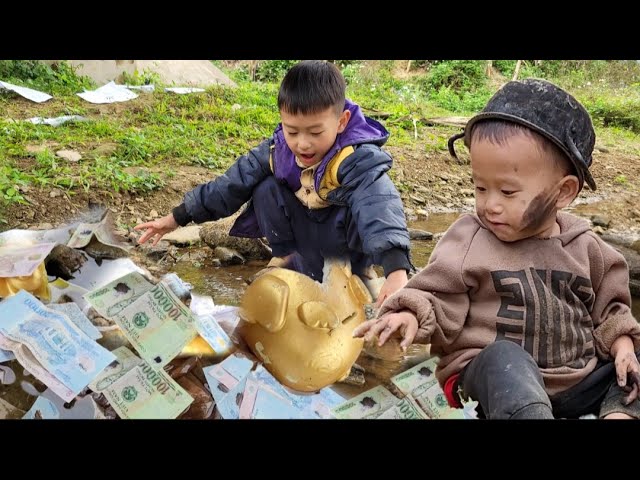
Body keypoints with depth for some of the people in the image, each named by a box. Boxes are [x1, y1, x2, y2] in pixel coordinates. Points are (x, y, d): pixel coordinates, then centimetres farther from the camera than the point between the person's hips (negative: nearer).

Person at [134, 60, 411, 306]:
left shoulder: (359, 159, -34)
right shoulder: (277, 150, -17)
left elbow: (380, 206, -50)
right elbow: (236, 181, -11)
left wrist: (396, 269, -67)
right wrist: (178, 217, -9)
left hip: (347, 232, -4)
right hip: (306, 232, 5)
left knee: (365, 216, -36)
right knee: (266, 190, -18)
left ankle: (358, 269, -8)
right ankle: (290, 259, -1)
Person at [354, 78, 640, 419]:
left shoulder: (584, 247, 4)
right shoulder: (469, 240, -8)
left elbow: (610, 306, 18)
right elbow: (438, 299, -8)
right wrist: (411, 315, -29)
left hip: (579, 378, 5)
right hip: (494, 374, -5)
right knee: (504, 356, -35)